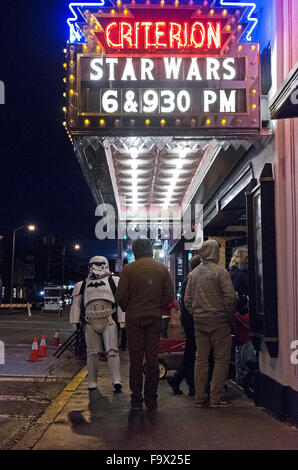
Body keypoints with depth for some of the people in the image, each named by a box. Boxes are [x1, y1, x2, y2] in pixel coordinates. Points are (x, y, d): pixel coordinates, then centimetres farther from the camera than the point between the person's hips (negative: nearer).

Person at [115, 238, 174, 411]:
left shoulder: (129, 269, -4)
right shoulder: (162, 268, 4)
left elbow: (121, 296, -7)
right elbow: (169, 295, 1)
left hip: (134, 318, -2)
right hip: (155, 318, 2)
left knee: (136, 359, 4)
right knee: (153, 358, 7)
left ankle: (136, 400, 6)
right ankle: (151, 399, 11)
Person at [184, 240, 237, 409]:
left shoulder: (194, 273, 9)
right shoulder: (220, 271, -8)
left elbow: (187, 299, 10)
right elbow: (230, 296, -14)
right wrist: (230, 317, -3)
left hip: (199, 322, 6)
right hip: (218, 321, -6)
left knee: (201, 359, 10)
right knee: (221, 359, 1)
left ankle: (200, 397, 14)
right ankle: (216, 398, 0)